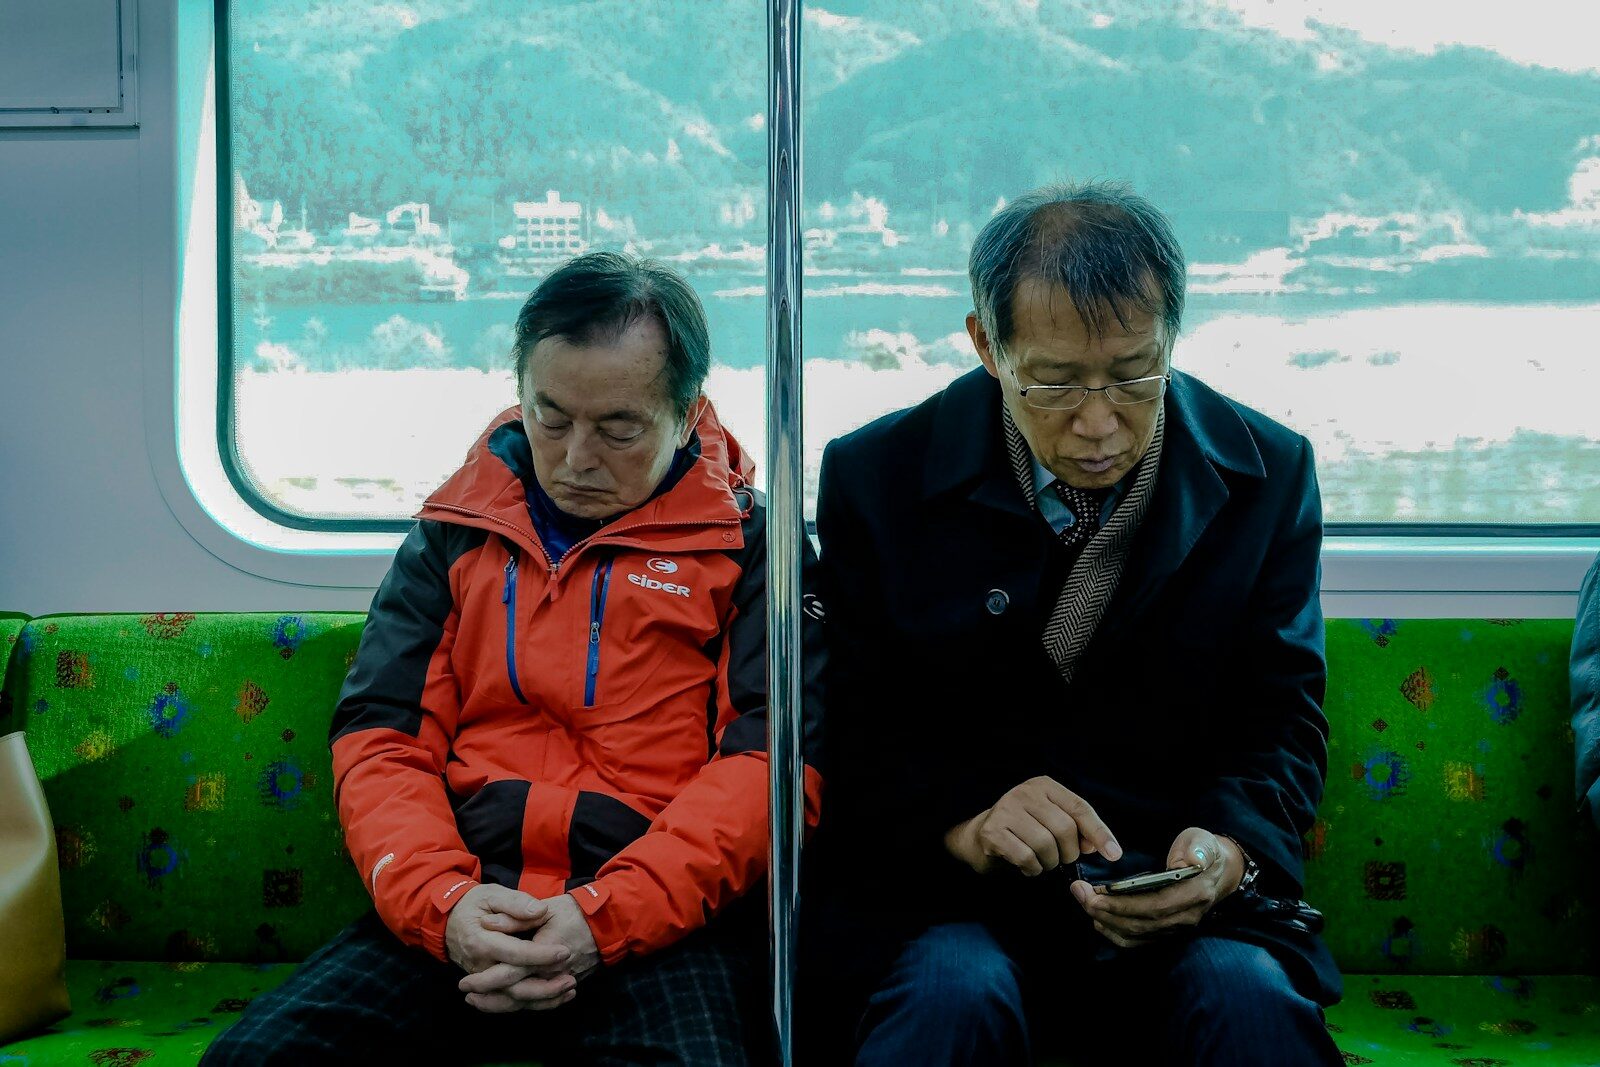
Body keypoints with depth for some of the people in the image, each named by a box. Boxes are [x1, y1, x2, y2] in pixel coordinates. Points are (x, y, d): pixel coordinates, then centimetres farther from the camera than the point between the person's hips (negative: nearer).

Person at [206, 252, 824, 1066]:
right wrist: (440, 899, -9)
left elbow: (771, 757, -3)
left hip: (659, 917, -3)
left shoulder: (748, 541, 8)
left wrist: (609, 917, -15)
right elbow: (378, 738, 11)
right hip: (460, 911, 3)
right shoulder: (454, 532, 17)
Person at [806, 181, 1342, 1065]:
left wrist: (1228, 847, -17)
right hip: (942, 895, -1)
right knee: (954, 996, -32)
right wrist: (965, 823, -21)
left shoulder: (1269, 475, 3)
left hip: (1180, 895, 1)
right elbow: (855, 735, -2)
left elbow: (1281, 726, 4)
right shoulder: (875, 477, -2)